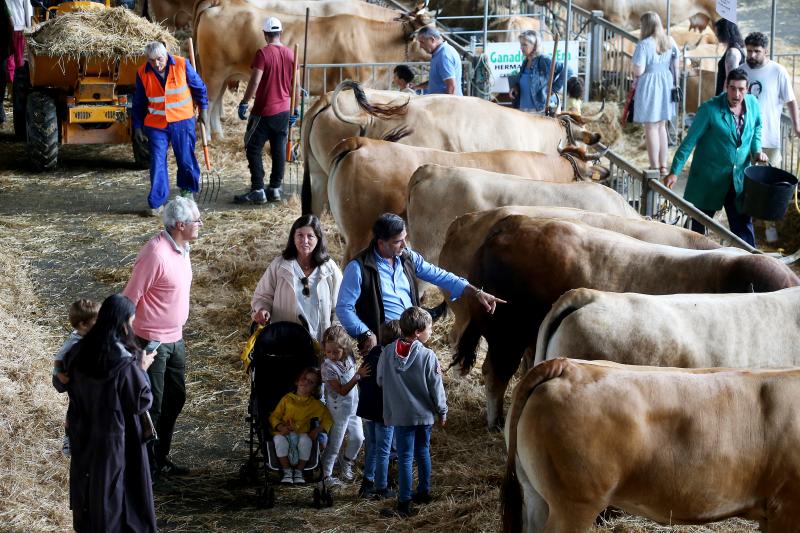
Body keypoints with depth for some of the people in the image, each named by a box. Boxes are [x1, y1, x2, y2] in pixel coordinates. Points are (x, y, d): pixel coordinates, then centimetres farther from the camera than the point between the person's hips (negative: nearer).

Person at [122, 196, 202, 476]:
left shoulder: (181, 248, 5)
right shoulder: (156, 253, -24)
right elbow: (130, 298, -20)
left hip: (175, 338, 9)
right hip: (152, 342, -9)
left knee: (175, 399, 18)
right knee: (151, 406, 0)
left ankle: (161, 460, 31)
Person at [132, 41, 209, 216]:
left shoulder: (182, 65, -9)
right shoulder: (142, 73, -5)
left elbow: (199, 88, 6)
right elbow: (138, 103, 7)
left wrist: (203, 110, 11)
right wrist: (138, 127, 8)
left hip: (182, 121, -1)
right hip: (156, 125, 1)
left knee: (186, 159, 7)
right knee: (157, 163, -1)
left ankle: (187, 191, 33)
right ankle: (156, 203, 6)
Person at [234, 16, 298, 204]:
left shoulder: (263, 53, -13)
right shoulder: (290, 54, 5)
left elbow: (255, 81, -18)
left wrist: (244, 103, -10)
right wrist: (295, 109, 17)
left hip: (264, 111, -6)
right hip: (284, 111, 6)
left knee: (253, 149, 1)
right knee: (279, 150, 10)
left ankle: (257, 191, -4)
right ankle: (275, 189, 13)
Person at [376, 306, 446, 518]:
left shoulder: (388, 352, -8)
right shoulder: (427, 356, -15)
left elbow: (380, 380, 4)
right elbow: (436, 387, -8)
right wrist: (442, 411, 5)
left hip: (400, 414, 0)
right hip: (424, 413, 0)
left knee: (405, 457, 1)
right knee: (423, 452, 20)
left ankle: (404, 503, 0)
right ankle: (424, 492, 32)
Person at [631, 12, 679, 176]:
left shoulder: (644, 45, -18)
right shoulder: (670, 42, 2)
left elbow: (638, 71, -20)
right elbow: (675, 66, 8)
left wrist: (635, 71, 2)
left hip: (648, 85, -6)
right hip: (666, 85, 6)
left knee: (651, 127, 2)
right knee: (661, 126, 17)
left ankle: (655, 168, 4)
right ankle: (663, 166, 21)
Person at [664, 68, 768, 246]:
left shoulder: (753, 104, -3)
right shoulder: (710, 109, -18)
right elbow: (690, 141, -14)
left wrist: (757, 149, 0)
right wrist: (674, 172, -16)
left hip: (739, 178, 3)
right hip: (709, 178, -3)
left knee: (743, 224, 3)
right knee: (699, 226, 7)